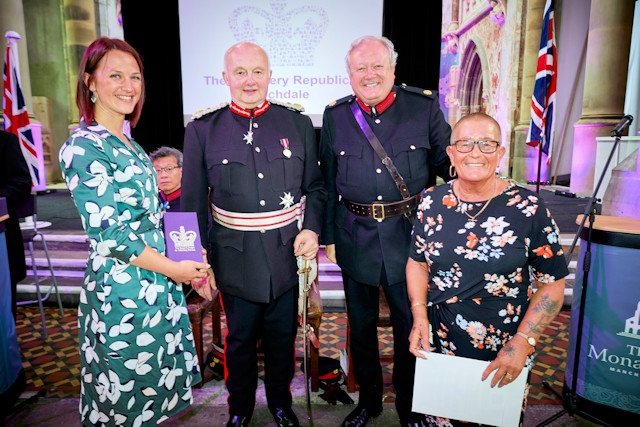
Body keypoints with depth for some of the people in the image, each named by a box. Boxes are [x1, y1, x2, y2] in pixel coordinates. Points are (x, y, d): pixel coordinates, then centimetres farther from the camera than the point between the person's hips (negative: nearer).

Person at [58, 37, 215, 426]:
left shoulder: (128, 144, 10)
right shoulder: (84, 146, -16)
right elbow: (107, 233, -20)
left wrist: (192, 261, 7)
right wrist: (174, 268, -14)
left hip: (157, 281, 8)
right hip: (125, 287, -8)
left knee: (155, 377, 22)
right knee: (128, 391, 12)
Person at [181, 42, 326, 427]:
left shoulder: (298, 124, 1)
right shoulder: (202, 130, -2)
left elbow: (315, 186, 7)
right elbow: (193, 202, 1)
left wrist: (312, 229, -8)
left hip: (288, 254, 1)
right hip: (235, 258, -1)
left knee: (283, 336, 18)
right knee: (240, 339, 17)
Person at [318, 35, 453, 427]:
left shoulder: (425, 107, -3)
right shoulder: (335, 115, 2)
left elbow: (447, 164, 5)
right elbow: (327, 183, 6)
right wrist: (328, 235, 6)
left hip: (409, 235, -1)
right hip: (356, 237, 2)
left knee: (410, 324, 13)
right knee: (361, 324, 17)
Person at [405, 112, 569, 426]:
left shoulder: (529, 209, -12)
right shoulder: (432, 202, -4)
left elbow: (552, 284, -7)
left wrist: (523, 342, -15)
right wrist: (419, 315, -7)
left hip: (504, 355, -1)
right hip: (439, 347, 2)